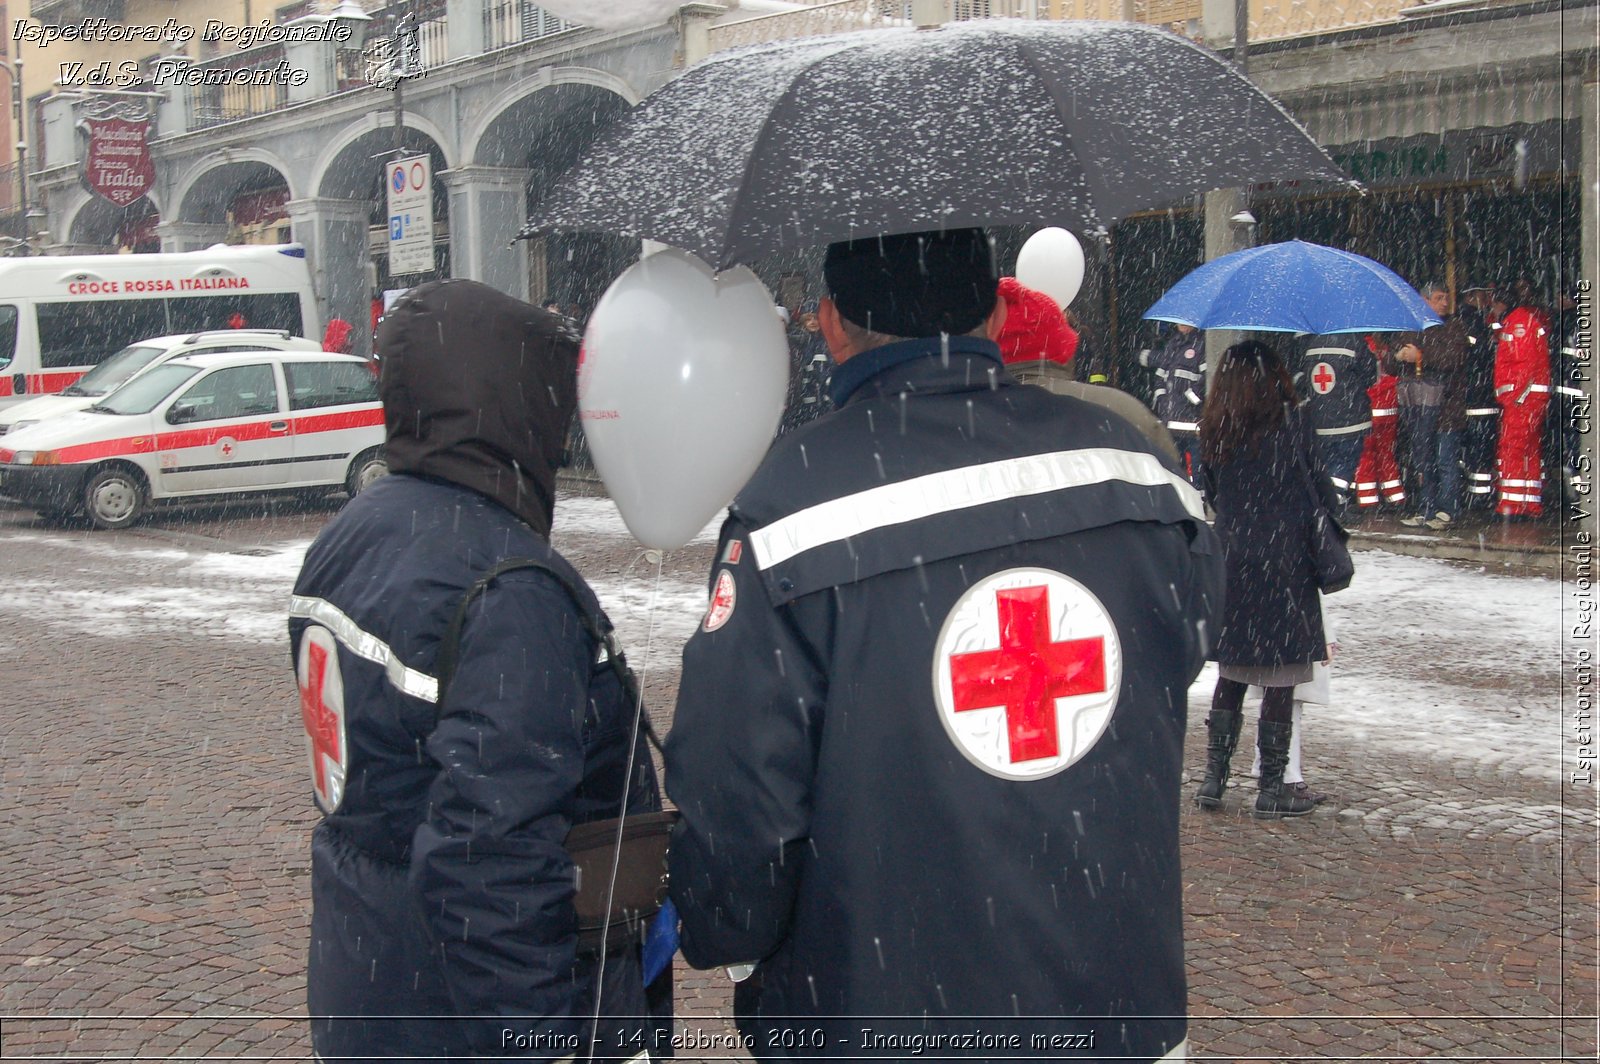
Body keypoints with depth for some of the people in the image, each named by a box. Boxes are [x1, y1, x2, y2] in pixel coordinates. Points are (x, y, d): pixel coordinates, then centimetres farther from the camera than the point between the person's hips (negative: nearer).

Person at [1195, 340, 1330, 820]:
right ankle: (1272, 788, 6)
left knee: (1231, 672, 14)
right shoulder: (1291, 420, -7)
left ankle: (1214, 777, 14)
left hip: (1229, 558, 4)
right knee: (1281, 676, 2)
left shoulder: (1213, 429, 4)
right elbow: (1318, 485, -2)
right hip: (1284, 559, -4)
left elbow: (1210, 493, 10)